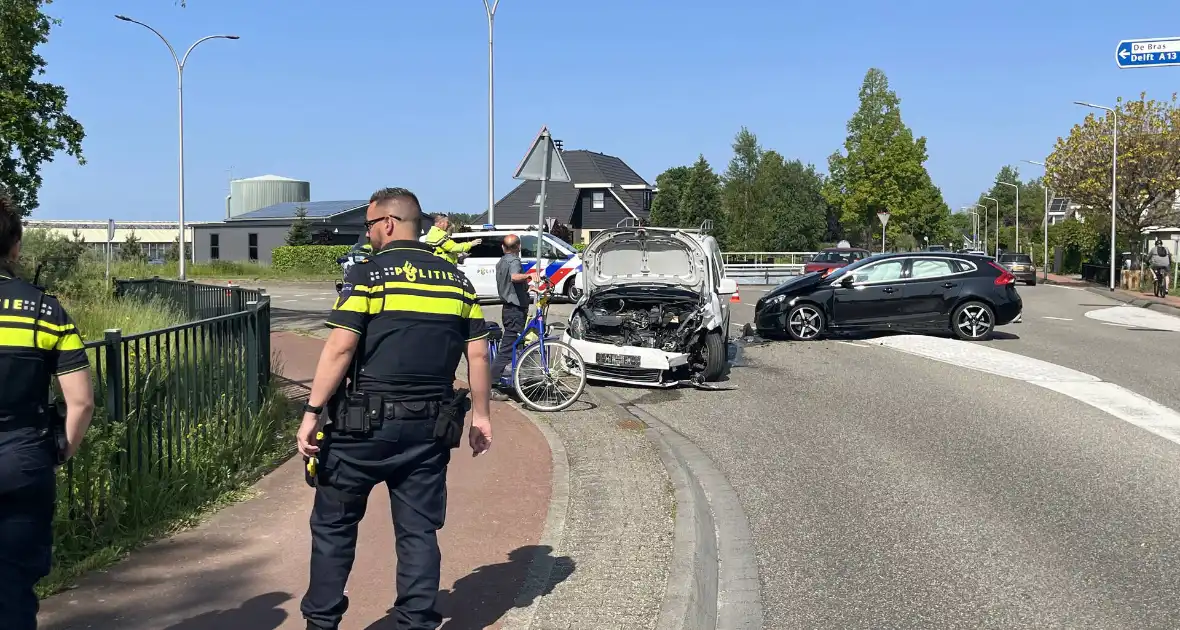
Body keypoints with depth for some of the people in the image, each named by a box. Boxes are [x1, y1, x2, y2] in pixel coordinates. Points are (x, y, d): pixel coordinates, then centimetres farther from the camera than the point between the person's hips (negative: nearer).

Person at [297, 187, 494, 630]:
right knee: (419, 530, 11)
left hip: (365, 424, -4)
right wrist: (480, 415, 14)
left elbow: (340, 349, -14)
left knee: (333, 524, 12)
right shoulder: (456, 279, 9)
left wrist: (311, 412, -10)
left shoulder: (368, 274, -7)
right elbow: (477, 353, 8)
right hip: (429, 427, 4)